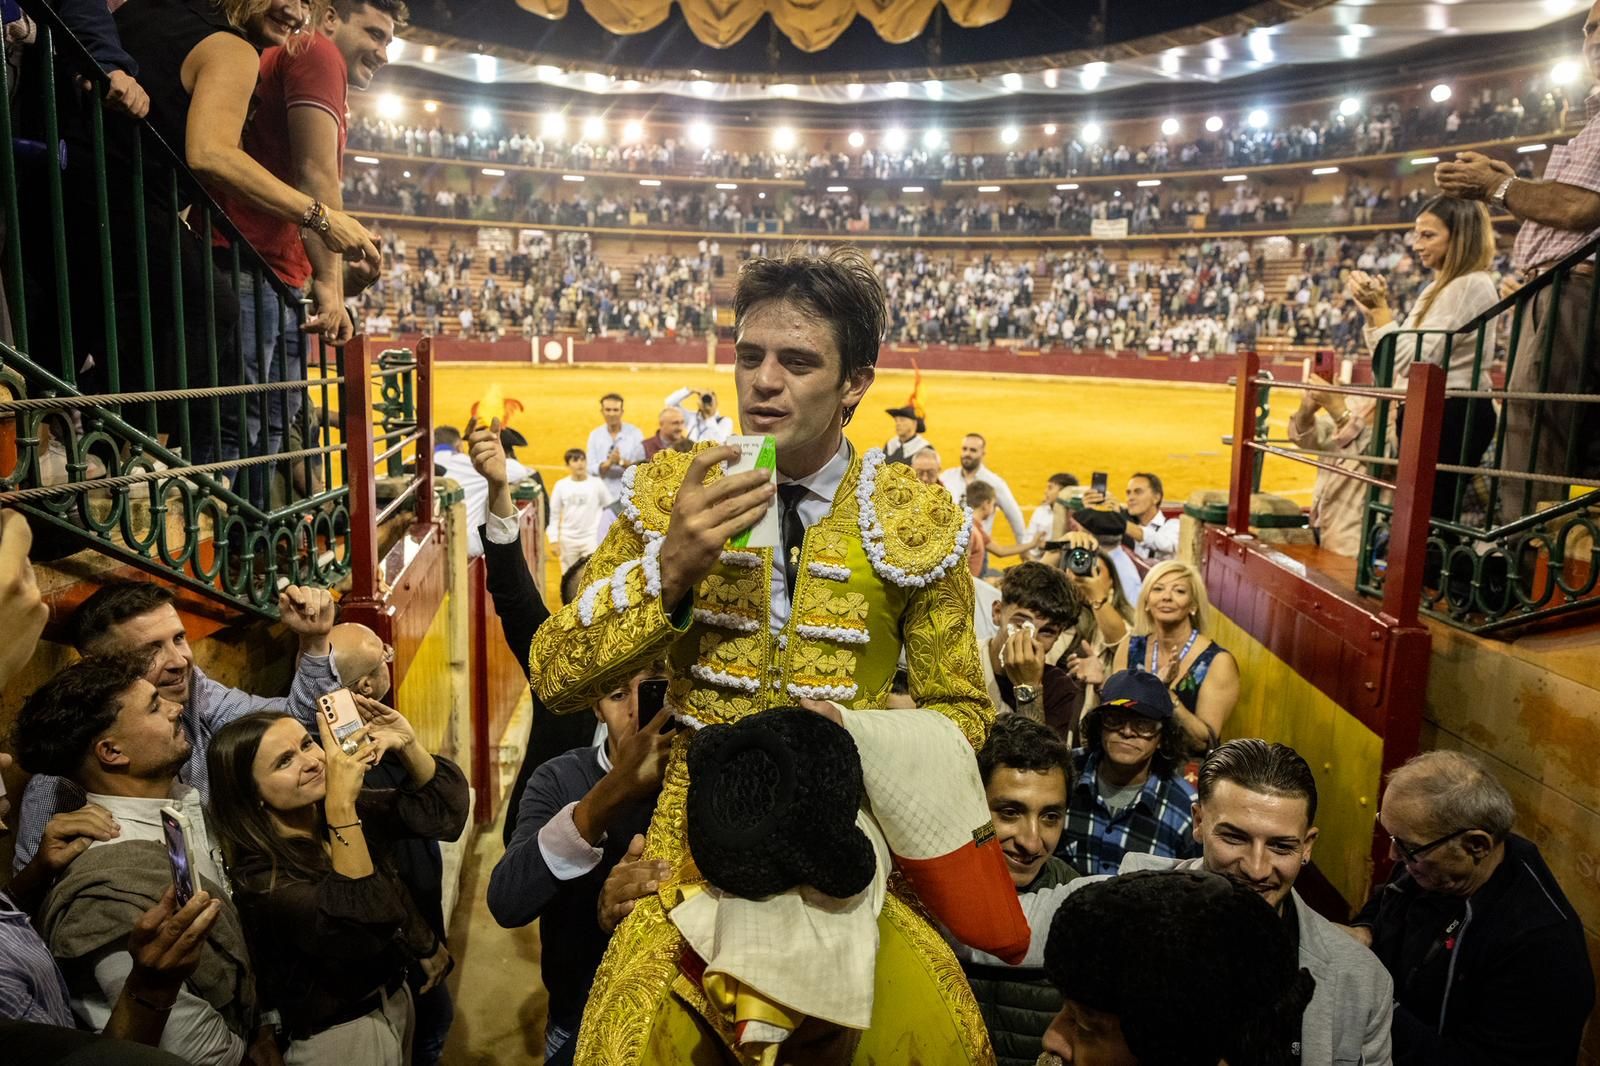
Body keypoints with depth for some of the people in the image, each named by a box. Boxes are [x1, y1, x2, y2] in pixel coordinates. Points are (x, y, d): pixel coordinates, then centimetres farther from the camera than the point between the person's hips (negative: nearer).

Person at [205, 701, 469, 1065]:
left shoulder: (353, 808, -5)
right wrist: (340, 806, -42)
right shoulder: (258, 875, -24)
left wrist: (408, 746, -23)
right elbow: (356, 928, -37)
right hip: (338, 1035, -6)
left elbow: (443, 811, -7)